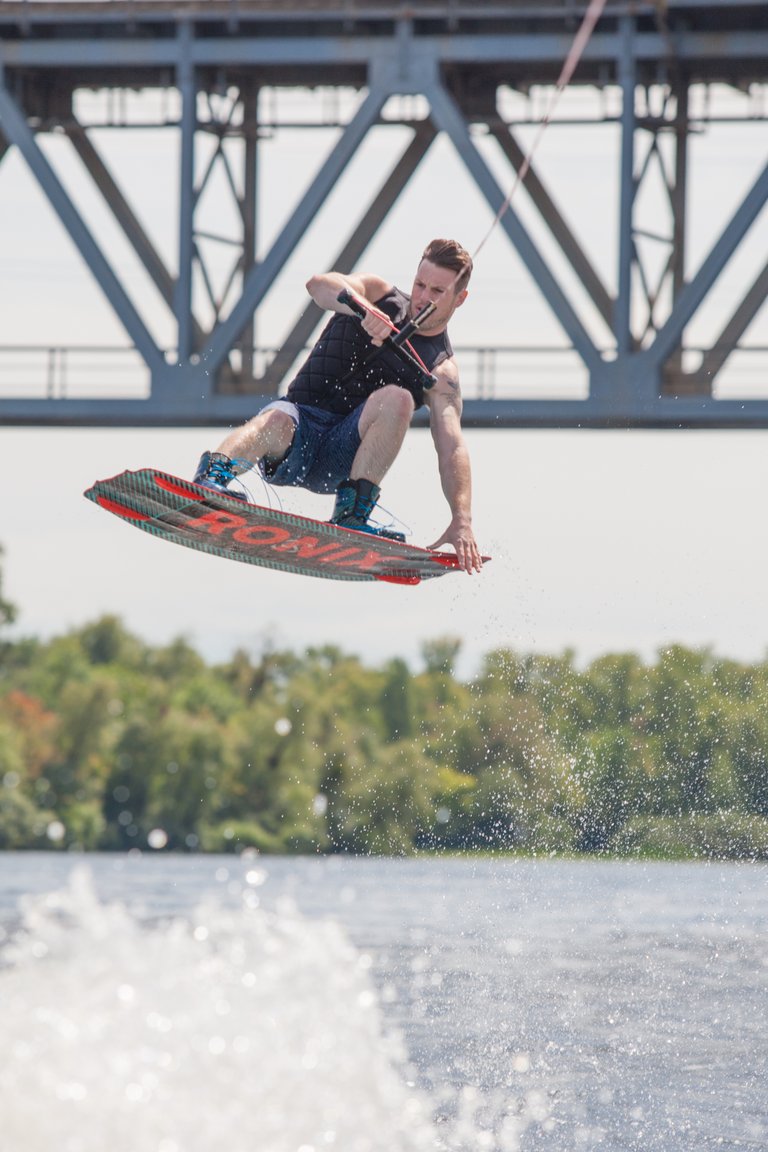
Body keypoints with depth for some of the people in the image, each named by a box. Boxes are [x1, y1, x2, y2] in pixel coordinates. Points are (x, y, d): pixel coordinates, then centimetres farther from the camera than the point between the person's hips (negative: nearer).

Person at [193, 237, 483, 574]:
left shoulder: (440, 372, 5)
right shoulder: (381, 296, 10)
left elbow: (451, 447, -9)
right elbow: (320, 285, -11)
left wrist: (461, 521, -27)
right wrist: (363, 308, -34)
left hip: (344, 460, 0)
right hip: (300, 430, 0)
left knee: (397, 398, -25)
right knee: (277, 420, -34)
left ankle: (352, 516, -31)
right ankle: (212, 476, -63)